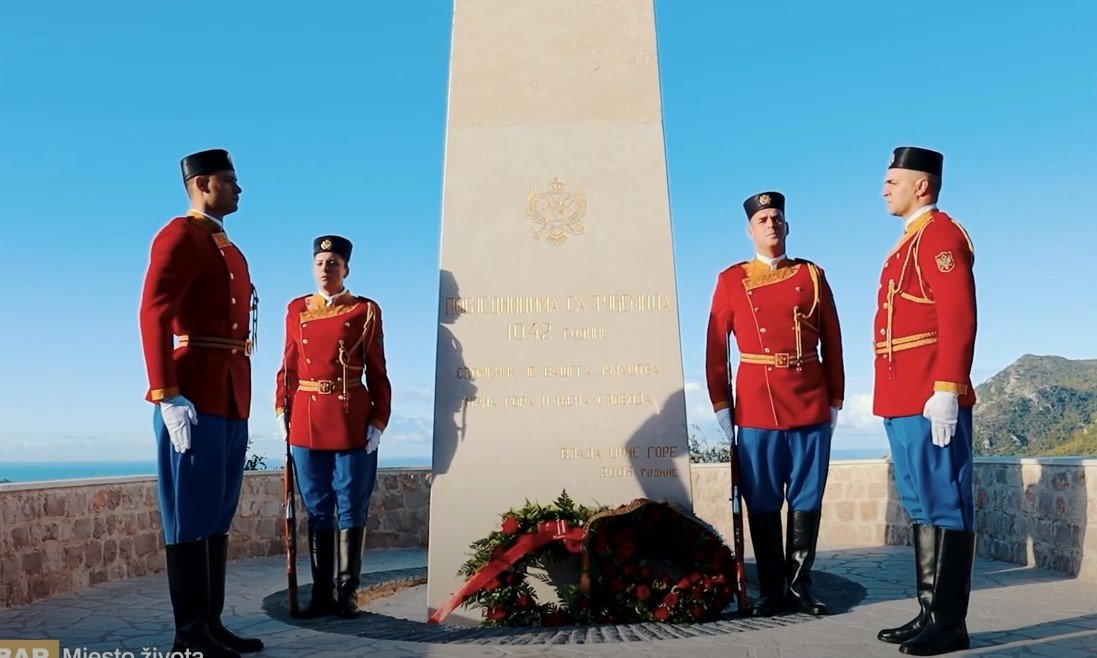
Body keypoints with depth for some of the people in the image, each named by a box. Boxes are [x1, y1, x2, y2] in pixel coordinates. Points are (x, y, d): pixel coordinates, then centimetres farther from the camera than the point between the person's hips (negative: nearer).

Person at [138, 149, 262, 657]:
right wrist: (168, 398, -24)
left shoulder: (229, 249, 21)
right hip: (195, 401, -9)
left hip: (231, 402, 9)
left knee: (219, 517, 12)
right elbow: (152, 315, -17)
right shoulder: (180, 236, -6)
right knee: (191, 519, -2)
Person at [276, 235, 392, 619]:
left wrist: (378, 421, -6)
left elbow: (377, 373, 0)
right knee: (317, 510, 9)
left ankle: (347, 593, 16)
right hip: (307, 420, 3)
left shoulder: (365, 311, 1)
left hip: (353, 422, -3)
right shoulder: (297, 310, 11)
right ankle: (321, 593, 19)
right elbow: (288, 367, 12)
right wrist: (282, 412, 3)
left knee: (351, 509, 4)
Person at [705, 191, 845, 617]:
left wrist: (835, 400, 6)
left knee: (807, 499, 7)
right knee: (762, 502, 4)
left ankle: (800, 586, 20)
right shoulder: (731, 280, 6)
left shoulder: (812, 275, 9)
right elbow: (716, 347, 4)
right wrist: (720, 404, -1)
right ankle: (771, 590, 16)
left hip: (811, 406, 2)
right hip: (756, 408, -1)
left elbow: (832, 343, 9)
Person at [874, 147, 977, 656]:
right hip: (903, 401, 10)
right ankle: (930, 614, 22)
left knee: (945, 507, -2)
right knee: (922, 508, 13)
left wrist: (946, 391, -23)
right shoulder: (910, 242, 21)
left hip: (930, 402, -10)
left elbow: (959, 318, -18)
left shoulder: (940, 236, -8)